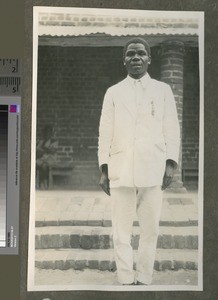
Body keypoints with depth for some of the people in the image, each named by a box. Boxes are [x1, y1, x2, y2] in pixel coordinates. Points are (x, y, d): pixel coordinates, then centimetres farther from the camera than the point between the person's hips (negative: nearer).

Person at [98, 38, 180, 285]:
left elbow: (171, 129, 7)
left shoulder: (163, 90, 12)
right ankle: (126, 280, 10)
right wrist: (103, 169, 1)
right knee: (121, 232, 0)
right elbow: (105, 132, 8)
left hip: (153, 170, 0)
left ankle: (143, 279, 15)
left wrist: (171, 163, -4)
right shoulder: (113, 92, 12)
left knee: (150, 230, 3)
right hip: (121, 170, 0)